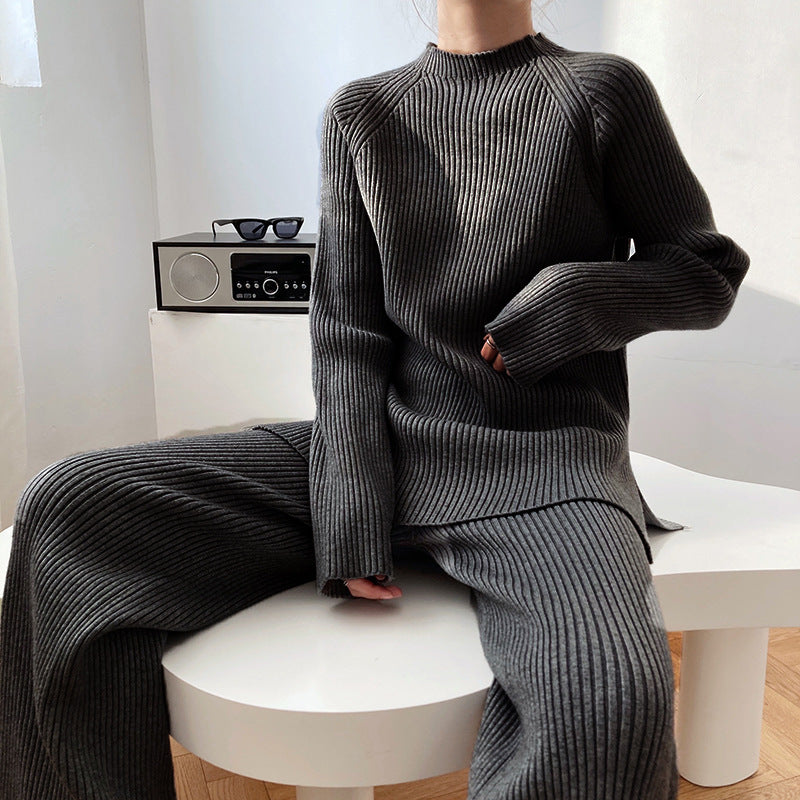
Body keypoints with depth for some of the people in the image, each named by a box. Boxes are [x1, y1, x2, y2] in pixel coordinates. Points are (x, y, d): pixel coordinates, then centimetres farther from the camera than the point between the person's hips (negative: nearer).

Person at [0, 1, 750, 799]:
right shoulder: (360, 111, 11)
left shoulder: (604, 91, 4)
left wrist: (574, 299, -10)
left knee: (612, 701, -37)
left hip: (545, 465, -3)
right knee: (66, 506, -11)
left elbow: (711, 270, 11)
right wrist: (351, 520, -9)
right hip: (387, 445, 4)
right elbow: (346, 332, 4)